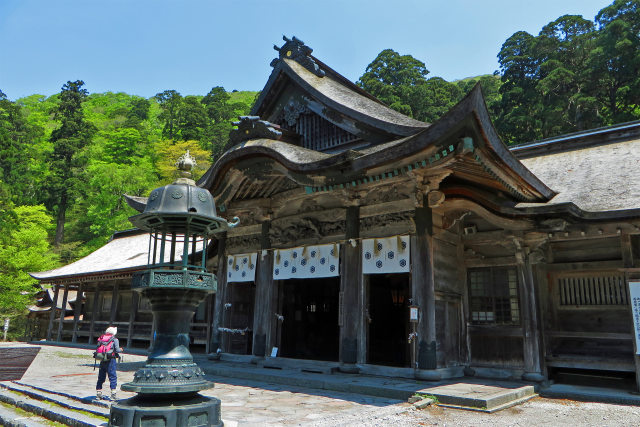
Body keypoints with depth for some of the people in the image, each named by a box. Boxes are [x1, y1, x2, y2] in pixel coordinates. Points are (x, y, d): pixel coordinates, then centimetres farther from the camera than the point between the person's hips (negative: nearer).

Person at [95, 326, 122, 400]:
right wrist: (121, 349, 12)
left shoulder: (101, 338, 9)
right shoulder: (115, 340, -4)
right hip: (110, 360, -5)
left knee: (101, 377, 15)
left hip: (102, 360, 5)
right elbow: (117, 350, -9)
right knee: (113, 377, 0)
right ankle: (113, 394, -5)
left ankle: (98, 394, 20)